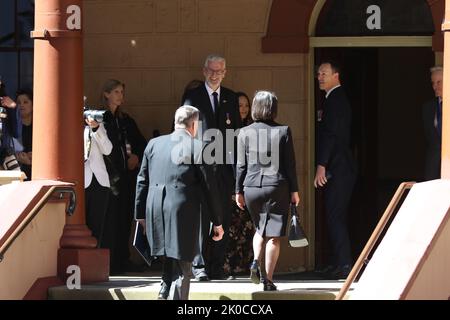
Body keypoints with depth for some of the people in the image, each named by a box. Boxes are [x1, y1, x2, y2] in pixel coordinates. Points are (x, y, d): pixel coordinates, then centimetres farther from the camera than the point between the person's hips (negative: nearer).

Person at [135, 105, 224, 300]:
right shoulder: (198, 149, -5)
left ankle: (165, 291, 15)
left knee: (170, 256, 22)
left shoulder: (154, 144, 8)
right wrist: (217, 222, 4)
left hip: (155, 211, 4)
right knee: (182, 267, 1)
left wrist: (140, 214, 19)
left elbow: (142, 181, 11)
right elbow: (209, 187, -3)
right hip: (183, 213, -4)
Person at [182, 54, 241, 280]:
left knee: (222, 217, 4)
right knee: (201, 217, -6)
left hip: (224, 166, 4)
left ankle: (217, 266, 9)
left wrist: (237, 164, 4)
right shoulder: (192, 97, 3)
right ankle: (199, 266, -4)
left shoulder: (231, 98, 14)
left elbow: (237, 132, 13)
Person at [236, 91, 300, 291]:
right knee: (273, 234, 1)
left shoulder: (245, 133, 0)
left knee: (260, 228, 24)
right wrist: (294, 190, 7)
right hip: (277, 187, -2)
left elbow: (241, 165, 2)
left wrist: (239, 191, 10)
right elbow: (290, 164, -1)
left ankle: (256, 262, 2)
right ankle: (268, 279, -2)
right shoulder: (283, 131, -4)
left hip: (251, 187, 2)